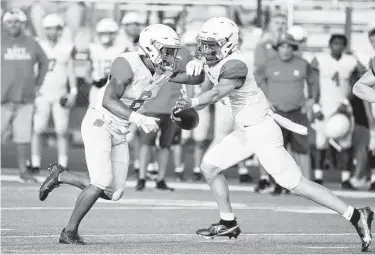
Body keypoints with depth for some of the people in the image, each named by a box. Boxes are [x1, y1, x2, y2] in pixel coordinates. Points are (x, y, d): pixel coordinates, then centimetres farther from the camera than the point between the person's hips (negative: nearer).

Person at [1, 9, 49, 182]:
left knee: (24, 136, 5)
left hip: (25, 99, 4)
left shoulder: (31, 43, 8)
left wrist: (38, 84, 15)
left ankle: (23, 171, 11)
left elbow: (44, 62, 24)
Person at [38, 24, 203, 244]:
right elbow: (108, 101, -34)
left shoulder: (164, 70, -3)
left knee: (113, 193, 4)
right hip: (98, 124, -8)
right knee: (102, 183, -20)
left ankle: (60, 176, 22)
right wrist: (139, 119, -43)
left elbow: (197, 79, 6)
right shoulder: (128, 65, -26)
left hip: (119, 132, 8)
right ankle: (70, 231, -1)